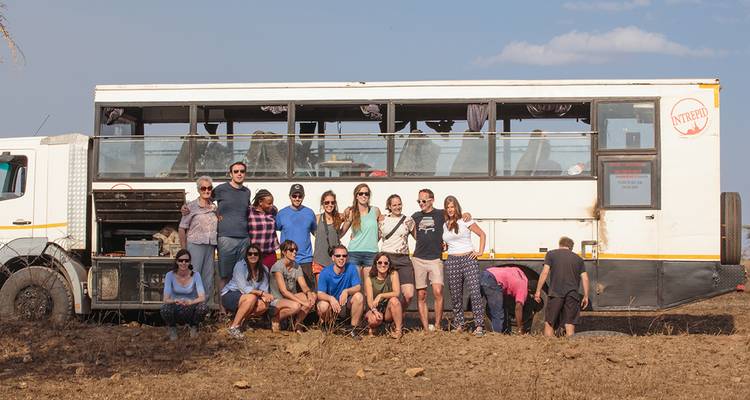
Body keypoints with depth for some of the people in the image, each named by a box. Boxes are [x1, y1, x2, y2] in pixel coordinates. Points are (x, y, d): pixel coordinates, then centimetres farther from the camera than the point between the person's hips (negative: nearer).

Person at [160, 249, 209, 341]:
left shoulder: (195, 275, -10)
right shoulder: (170, 275, -11)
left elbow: (202, 297, -19)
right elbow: (165, 299, -17)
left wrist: (191, 302, -39)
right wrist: (175, 301, -40)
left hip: (190, 310, 0)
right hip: (175, 311, 0)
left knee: (203, 307, -32)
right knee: (165, 308, -35)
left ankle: (194, 327, 4)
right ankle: (172, 328, 2)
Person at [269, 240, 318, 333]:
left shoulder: (296, 267, 5)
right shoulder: (278, 266, -17)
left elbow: (304, 286, -4)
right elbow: (283, 291, -24)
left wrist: (309, 293, -29)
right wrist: (303, 302, -31)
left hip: (292, 297, 7)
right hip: (277, 300, -7)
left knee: (313, 296, -18)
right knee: (295, 306, -36)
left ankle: (298, 323, -2)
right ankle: (275, 318, -7)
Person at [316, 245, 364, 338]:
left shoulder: (351, 268, -8)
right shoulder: (325, 272, -12)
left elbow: (358, 287, -14)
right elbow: (320, 294, -18)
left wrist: (347, 291, -36)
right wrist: (330, 298, -41)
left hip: (346, 305, 1)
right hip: (331, 304, -1)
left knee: (359, 296, -26)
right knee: (323, 306, -34)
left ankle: (353, 329, -12)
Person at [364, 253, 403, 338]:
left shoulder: (393, 274, -6)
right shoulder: (369, 279, -5)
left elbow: (397, 293, -19)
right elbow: (369, 300, -13)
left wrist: (380, 296, -28)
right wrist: (374, 311, -33)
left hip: (389, 311, 0)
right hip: (375, 309, 0)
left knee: (394, 300, -31)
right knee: (374, 320, -34)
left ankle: (398, 330, -19)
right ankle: (372, 328, 6)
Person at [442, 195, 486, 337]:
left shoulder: (465, 221, 1)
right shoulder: (444, 225, 14)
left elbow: (482, 234, 5)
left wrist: (480, 251, -1)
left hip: (469, 259, -4)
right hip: (452, 261, 4)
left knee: (475, 292, -13)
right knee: (456, 295, 6)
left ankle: (479, 325, -14)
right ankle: (459, 325, 15)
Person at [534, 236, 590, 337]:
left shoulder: (551, 254, 8)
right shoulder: (578, 258, 16)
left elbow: (545, 272, -2)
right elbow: (585, 278, 10)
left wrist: (538, 291, 0)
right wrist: (586, 296, 14)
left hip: (556, 293, -2)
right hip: (572, 294, 2)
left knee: (549, 324, 4)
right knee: (570, 325, 2)